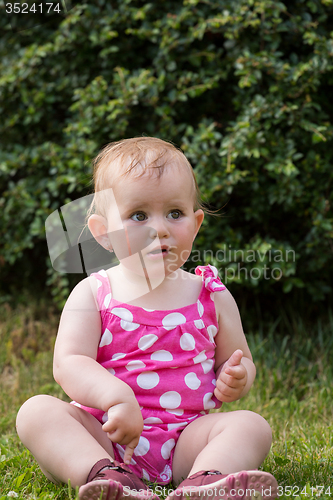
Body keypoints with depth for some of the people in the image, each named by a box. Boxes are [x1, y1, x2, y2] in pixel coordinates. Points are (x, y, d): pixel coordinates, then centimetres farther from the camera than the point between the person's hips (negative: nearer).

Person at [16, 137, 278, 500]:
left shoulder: (213, 297, 7)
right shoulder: (92, 294, 2)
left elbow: (239, 360, 16)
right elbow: (68, 363, -9)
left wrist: (237, 378, -10)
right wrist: (116, 396, -29)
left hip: (186, 437, 1)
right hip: (104, 437, -1)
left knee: (252, 425, -21)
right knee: (36, 410, -21)